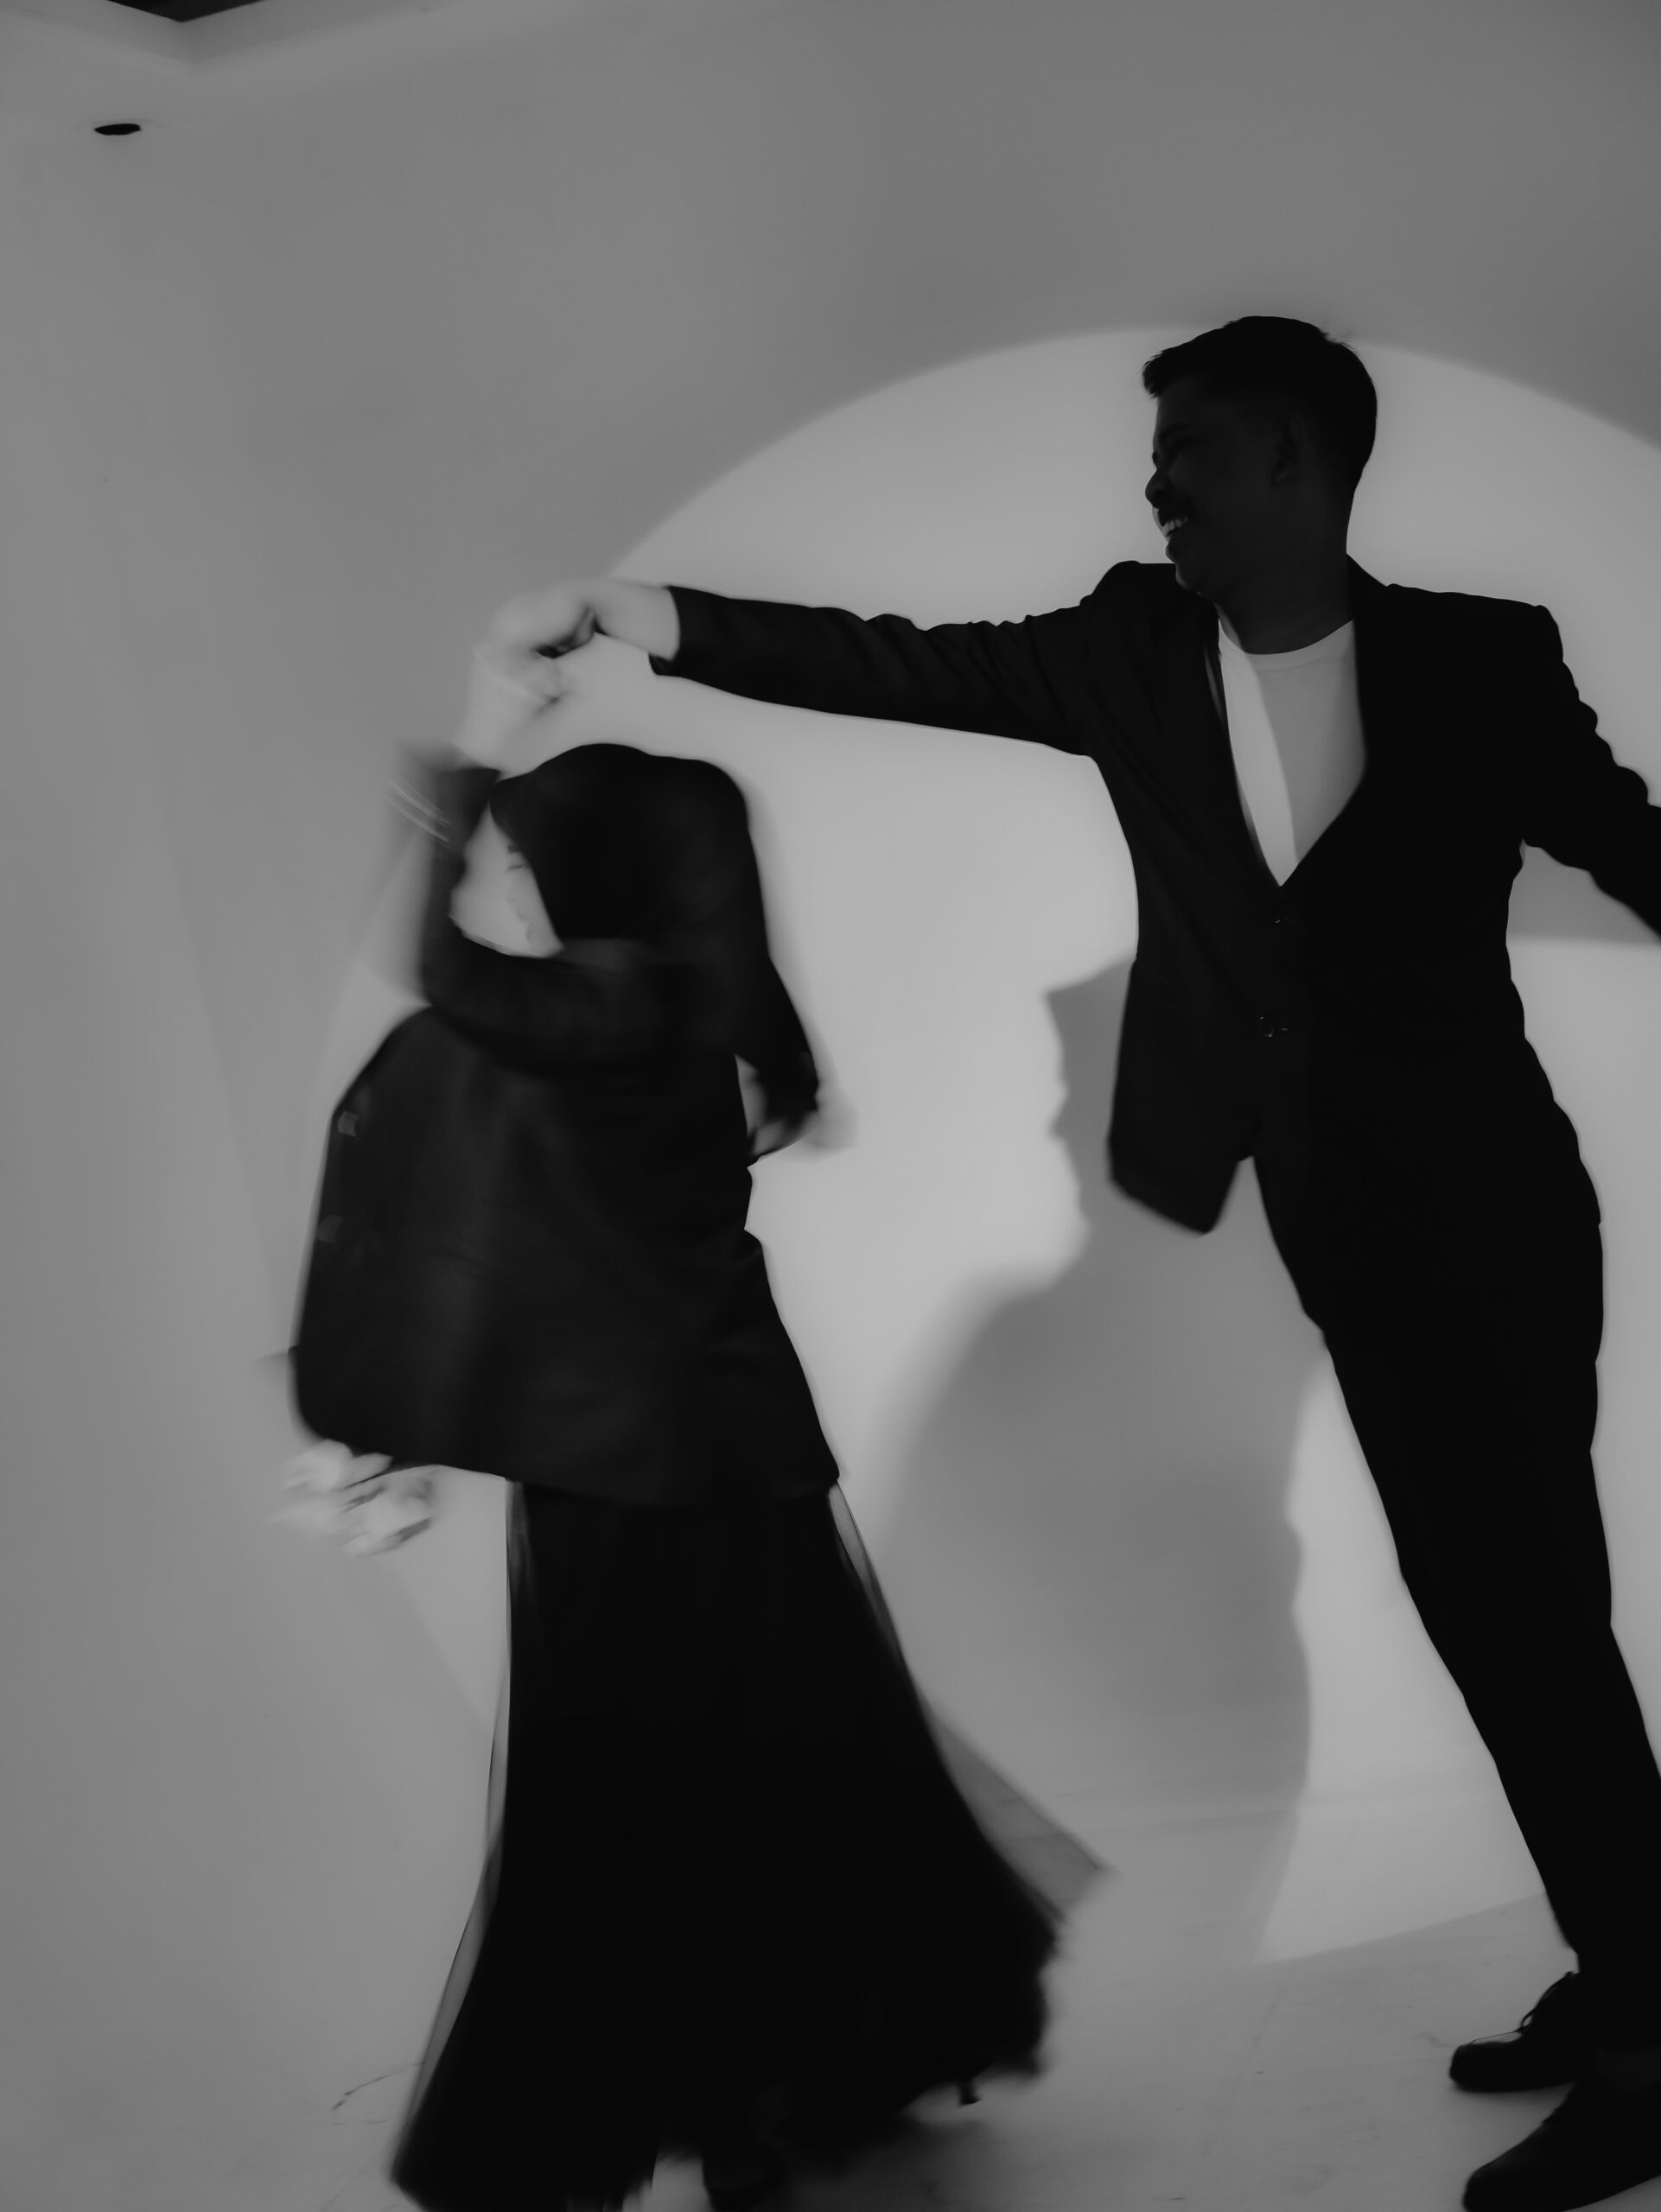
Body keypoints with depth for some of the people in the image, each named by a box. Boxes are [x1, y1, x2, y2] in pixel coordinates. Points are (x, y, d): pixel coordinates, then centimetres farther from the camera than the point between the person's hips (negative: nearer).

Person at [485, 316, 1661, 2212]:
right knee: (1478, 1602, 12)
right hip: (1343, 1229, 5)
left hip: (1484, 1207, -5)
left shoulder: (1477, 656, -8)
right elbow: (907, 665, -5)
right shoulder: (1138, 647, 2)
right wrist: (638, 613, -14)